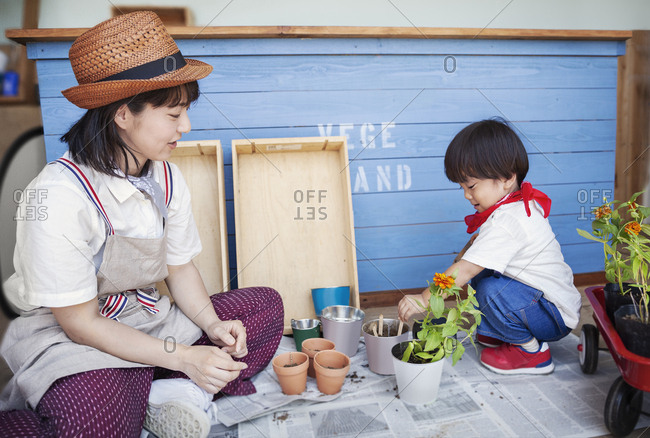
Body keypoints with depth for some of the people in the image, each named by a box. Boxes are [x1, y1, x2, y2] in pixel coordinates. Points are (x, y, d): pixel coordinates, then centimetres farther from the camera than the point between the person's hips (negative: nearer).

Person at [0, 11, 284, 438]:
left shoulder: (167, 178, -3)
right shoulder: (59, 196, -23)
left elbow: (180, 266, 6)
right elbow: (79, 322, -19)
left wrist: (211, 323, -12)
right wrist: (183, 357, -23)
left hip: (147, 319, 8)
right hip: (67, 337, -7)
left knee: (266, 305, -5)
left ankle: (177, 391, -18)